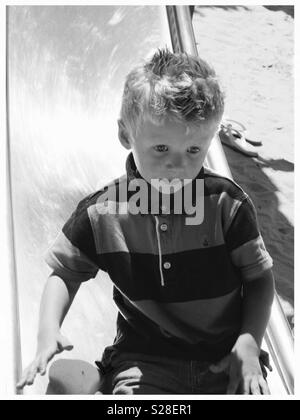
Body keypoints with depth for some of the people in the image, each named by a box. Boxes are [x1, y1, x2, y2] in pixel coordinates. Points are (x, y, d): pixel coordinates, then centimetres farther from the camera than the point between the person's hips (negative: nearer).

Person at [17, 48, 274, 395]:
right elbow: (66, 272, 6)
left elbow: (260, 278, 1)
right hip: (143, 361, -1)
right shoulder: (101, 213, -9)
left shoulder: (228, 204, -10)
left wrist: (248, 344, -11)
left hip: (225, 360, 1)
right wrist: (48, 332, -9)